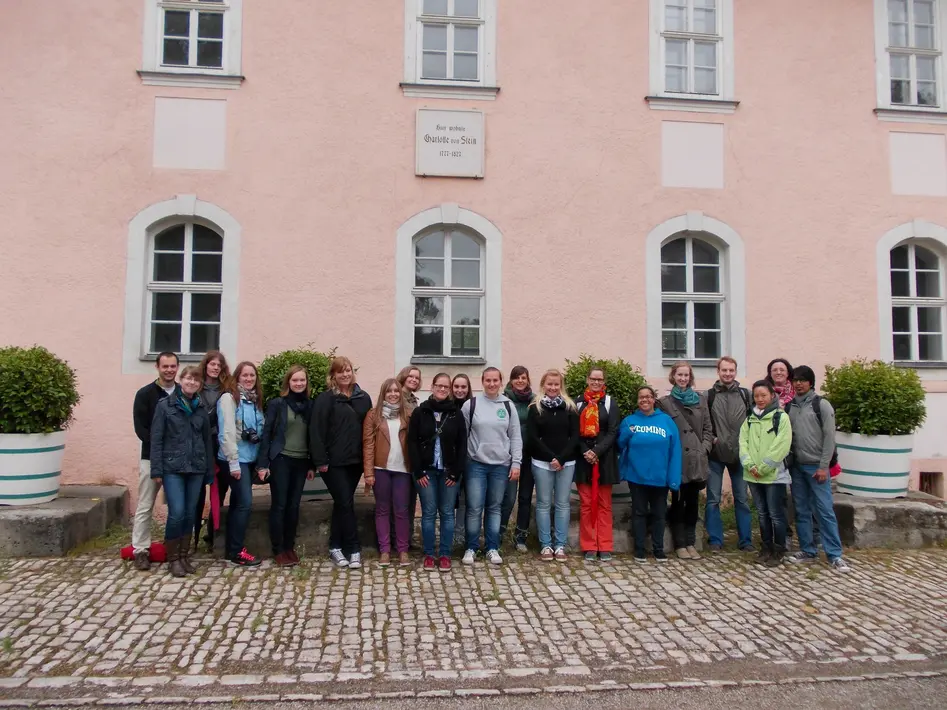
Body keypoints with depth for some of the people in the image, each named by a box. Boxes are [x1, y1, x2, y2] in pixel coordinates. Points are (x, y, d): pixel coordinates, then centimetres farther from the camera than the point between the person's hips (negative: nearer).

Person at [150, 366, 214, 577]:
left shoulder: (201, 409, 10)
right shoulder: (165, 405, 0)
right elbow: (156, 439, -3)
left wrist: (210, 471, 10)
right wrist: (156, 470, -9)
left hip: (196, 468, 4)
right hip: (172, 467, -4)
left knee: (190, 513, 7)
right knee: (177, 513, -11)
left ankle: (185, 556, 20)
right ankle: (173, 559, 6)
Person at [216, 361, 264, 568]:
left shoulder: (255, 400, 13)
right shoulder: (229, 398, -10)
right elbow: (227, 432, -16)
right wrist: (233, 462, -19)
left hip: (250, 458, 7)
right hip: (236, 459, -7)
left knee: (237, 503, 12)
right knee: (244, 503, -9)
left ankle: (231, 549, 19)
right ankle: (236, 552, 0)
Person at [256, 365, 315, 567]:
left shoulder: (310, 405, 7)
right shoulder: (276, 404, -3)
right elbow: (266, 434, -4)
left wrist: (312, 465, 9)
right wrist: (263, 464, -10)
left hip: (301, 461, 3)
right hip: (280, 460, -3)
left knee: (294, 506, 8)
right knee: (279, 505, 0)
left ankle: (290, 547, 19)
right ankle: (278, 550, 9)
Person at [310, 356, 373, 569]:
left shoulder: (364, 397, 9)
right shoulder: (325, 399, -5)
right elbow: (316, 431, -9)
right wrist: (320, 460, -15)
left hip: (356, 461, 5)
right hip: (334, 462, -4)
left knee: (342, 503, 12)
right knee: (346, 503, -4)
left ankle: (335, 547, 21)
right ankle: (354, 549, 4)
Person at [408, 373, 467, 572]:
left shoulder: (456, 413, 2)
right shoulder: (420, 412, 0)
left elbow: (462, 444, 1)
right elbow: (412, 443, -2)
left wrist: (456, 472, -6)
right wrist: (418, 471, -8)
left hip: (449, 472, 1)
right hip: (427, 471, -1)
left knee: (447, 513, 6)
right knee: (429, 513, 4)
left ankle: (445, 555, 15)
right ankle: (428, 554, 15)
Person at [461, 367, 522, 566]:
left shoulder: (508, 406, 5)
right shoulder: (471, 404, -2)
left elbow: (515, 437, 6)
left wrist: (516, 463, 0)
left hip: (501, 465, 2)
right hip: (476, 464, -2)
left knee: (494, 507, 10)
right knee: (474, 508, -1)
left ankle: (492, 548, 20)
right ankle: (471, 548, 14)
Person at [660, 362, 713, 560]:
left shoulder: (700, 401, 11)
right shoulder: (665, 402, 1)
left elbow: (707, 429, 11)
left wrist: (704, 448, -1)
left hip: (697, 460, 3)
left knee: (693, 502, 9)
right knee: (678, 502, 3)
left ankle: (690, 542, 19)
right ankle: (680, 544, 12)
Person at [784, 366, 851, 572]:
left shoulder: (821, 405, -2)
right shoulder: (789, 406, 10)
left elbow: (829, 437, -6)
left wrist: (823, 466, -11)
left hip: (816, 466, -4)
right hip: (796, 466, 4)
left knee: (825, 511, -5)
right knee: (801, 511, 8)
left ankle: (835, 555, 0)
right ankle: (808, 551, 17)